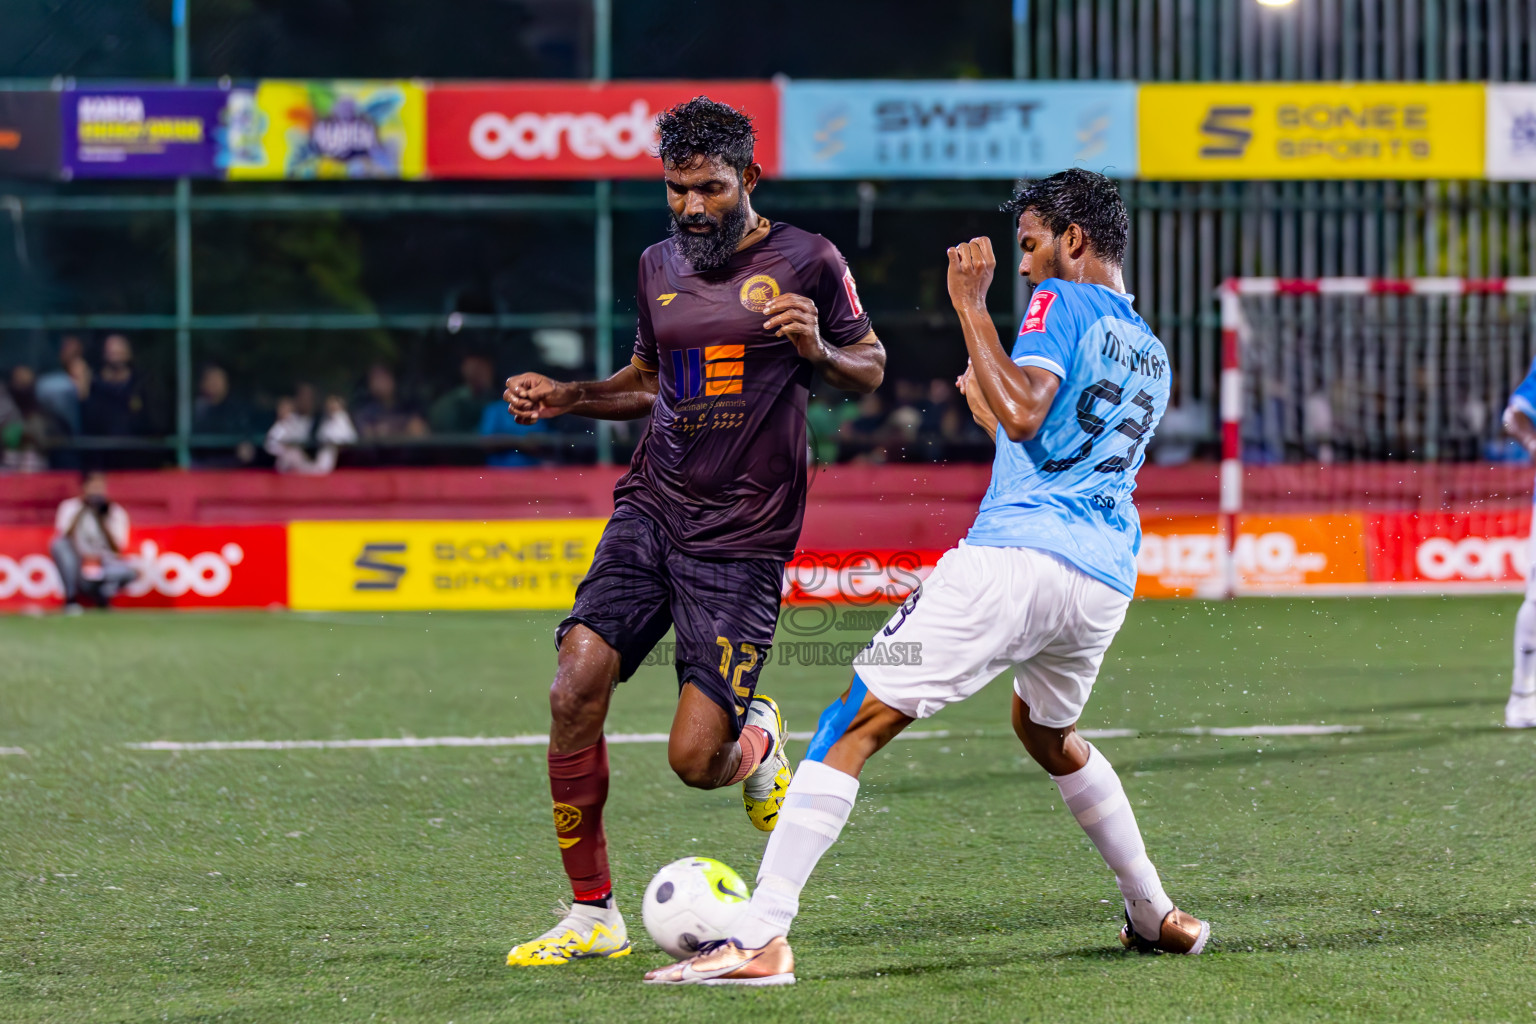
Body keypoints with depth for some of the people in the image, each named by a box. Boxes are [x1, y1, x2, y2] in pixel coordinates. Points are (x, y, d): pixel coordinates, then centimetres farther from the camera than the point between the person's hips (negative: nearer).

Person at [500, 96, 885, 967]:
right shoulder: (660, 266, 12)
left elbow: (872, 370, 8)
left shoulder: (808, 263, -1)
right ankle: (593, 915, -4)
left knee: (695, 760, -12)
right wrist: (563, 398, 9)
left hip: (744, 537, -4)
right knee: (576, 691, -16)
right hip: (652, 511, 4)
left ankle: (757, 739, 27)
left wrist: (818, 350, -14)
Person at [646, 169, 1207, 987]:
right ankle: (1156, 916, 36)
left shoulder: (1061, 304, 1)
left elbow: (1022, 414, -17)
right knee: (1047, 733, 36)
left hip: (1016, 558, -8)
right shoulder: (1151, 353, 26)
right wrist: (988, 400, 45)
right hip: (1105, 580, 8)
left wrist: (971, 306, -9)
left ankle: (762, 937, -23)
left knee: (853, 725, -10)